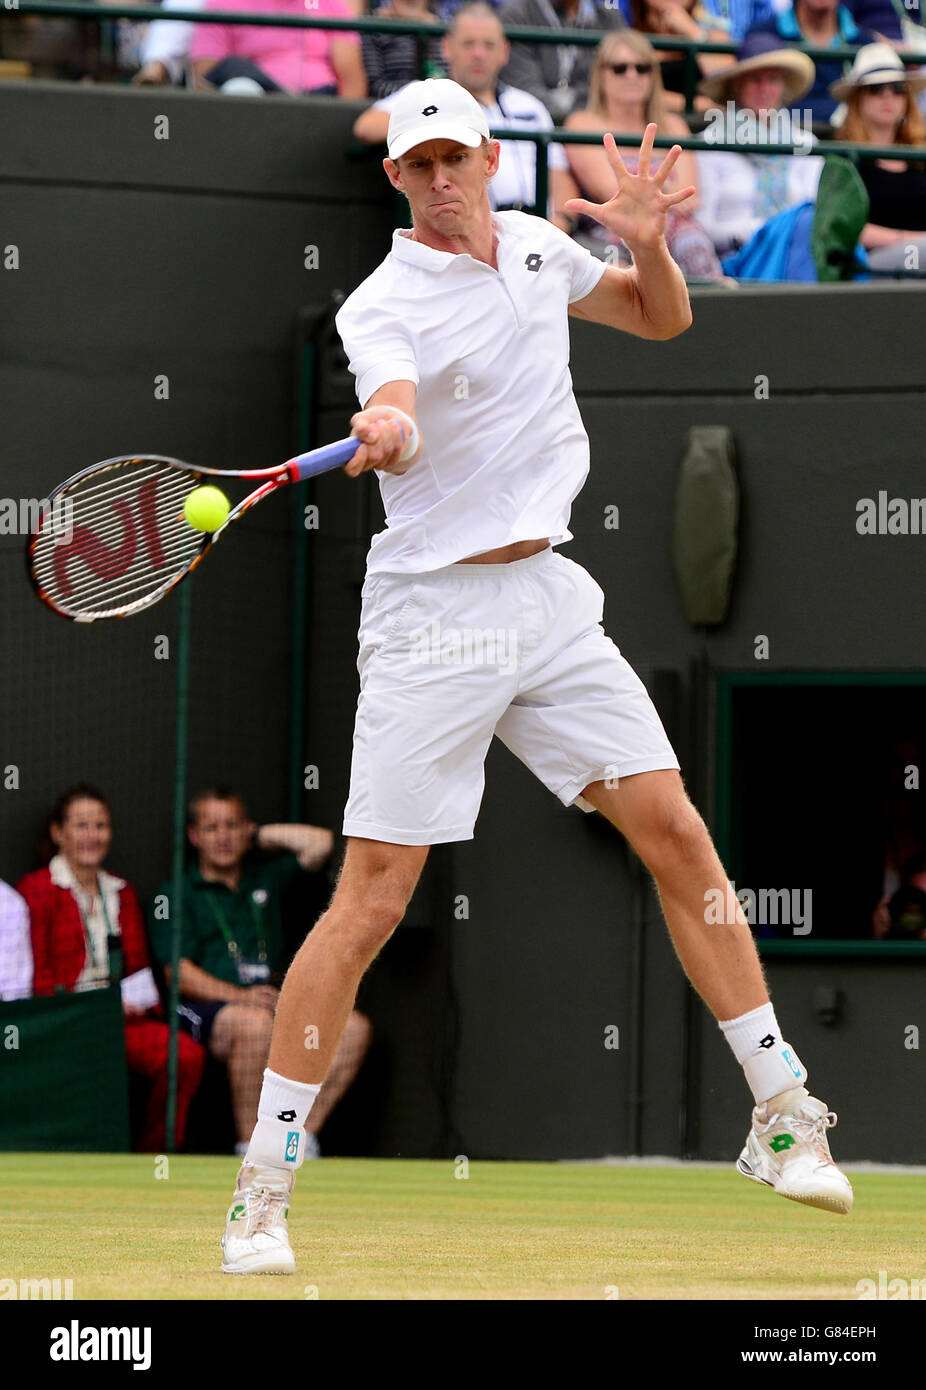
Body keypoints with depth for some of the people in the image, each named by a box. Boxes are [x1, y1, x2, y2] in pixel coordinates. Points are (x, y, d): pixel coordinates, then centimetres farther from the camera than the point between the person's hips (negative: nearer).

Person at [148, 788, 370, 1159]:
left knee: (354, 1028, -18)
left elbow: (320, 843, 15)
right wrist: (237, 995, -18)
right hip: (206, 1007, -5)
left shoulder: (265, 876, 24)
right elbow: (178, 972, -4)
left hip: (270, 999, 5)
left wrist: (260, 836, 17)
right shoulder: (175, 894, 9)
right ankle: (250, 1147, -30)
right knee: (256, 1024, -39)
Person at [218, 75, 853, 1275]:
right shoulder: (383, 305, -11)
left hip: (547, 592, 6)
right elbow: (398, 416, -31)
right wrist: (386, 434, -55)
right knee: (372, 899, -9)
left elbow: (662, 320, 21)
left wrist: (646, 242, -1)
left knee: (676, 834, 0)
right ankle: (263, 1185, -3)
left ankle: (781, 1113, 10)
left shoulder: (536, 247, 8)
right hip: (434, 613, -5)